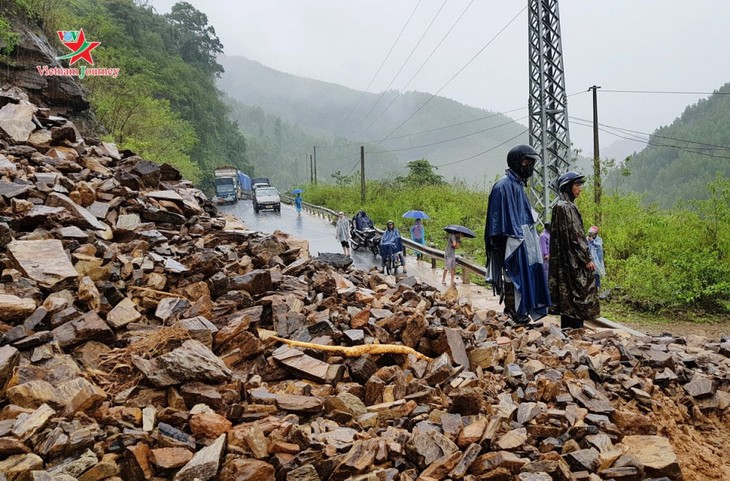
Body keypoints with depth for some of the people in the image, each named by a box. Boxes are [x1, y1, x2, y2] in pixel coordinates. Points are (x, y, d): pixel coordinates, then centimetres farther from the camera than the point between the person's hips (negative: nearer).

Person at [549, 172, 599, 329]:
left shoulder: (561, 205, 15)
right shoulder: (566, 207, -15)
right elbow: (574, 235, -18)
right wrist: (587, 259, -15)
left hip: (565, 261, 10)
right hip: (573, 261, -10)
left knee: (568, 298, 12)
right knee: (576, 297, -6)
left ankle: (568, 328, 17)